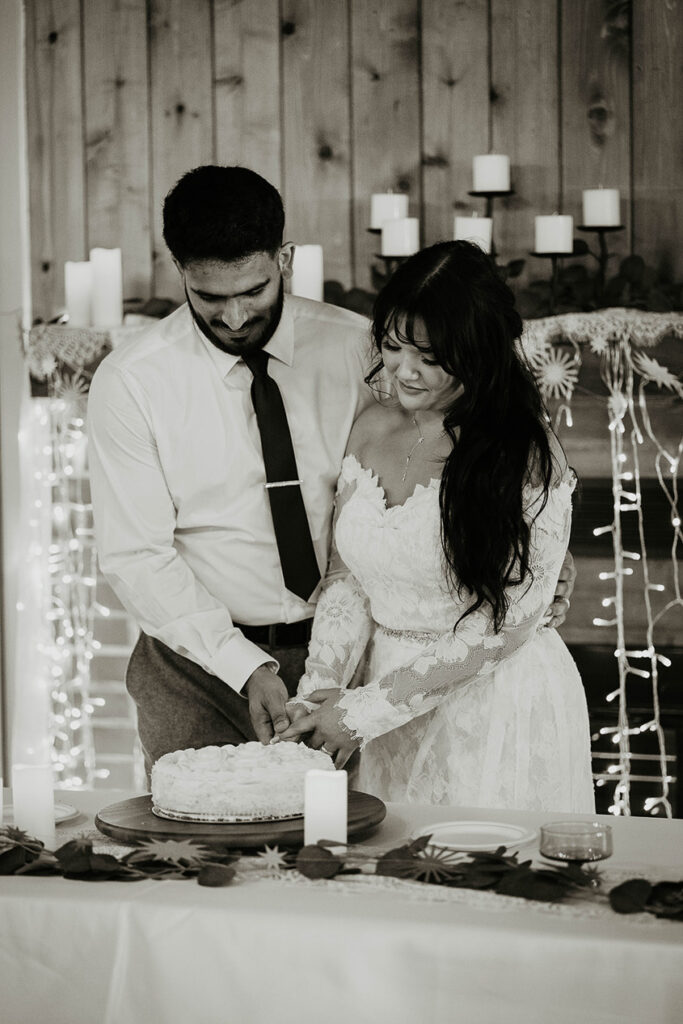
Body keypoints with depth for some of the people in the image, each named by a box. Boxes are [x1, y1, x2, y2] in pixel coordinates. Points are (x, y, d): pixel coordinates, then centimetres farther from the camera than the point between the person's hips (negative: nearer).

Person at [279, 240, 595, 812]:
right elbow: (347, 577, 8)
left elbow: (504, 625, -16)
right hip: (393, 720, 5)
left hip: (499, 714, -5)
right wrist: (321, 686, -8)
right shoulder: (373, 429, 3)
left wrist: (366, 709, -16)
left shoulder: (528, 456, -15)